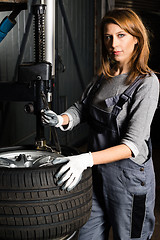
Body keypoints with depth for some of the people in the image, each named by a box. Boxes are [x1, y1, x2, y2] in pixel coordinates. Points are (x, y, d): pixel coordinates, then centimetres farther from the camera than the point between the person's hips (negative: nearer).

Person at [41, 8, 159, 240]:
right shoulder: (102, 77, 5)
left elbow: (133, 145, -23)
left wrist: (86, 159, -34)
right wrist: (60, 119, -13)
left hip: (129, 177, -6)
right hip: (97, 175, 6)